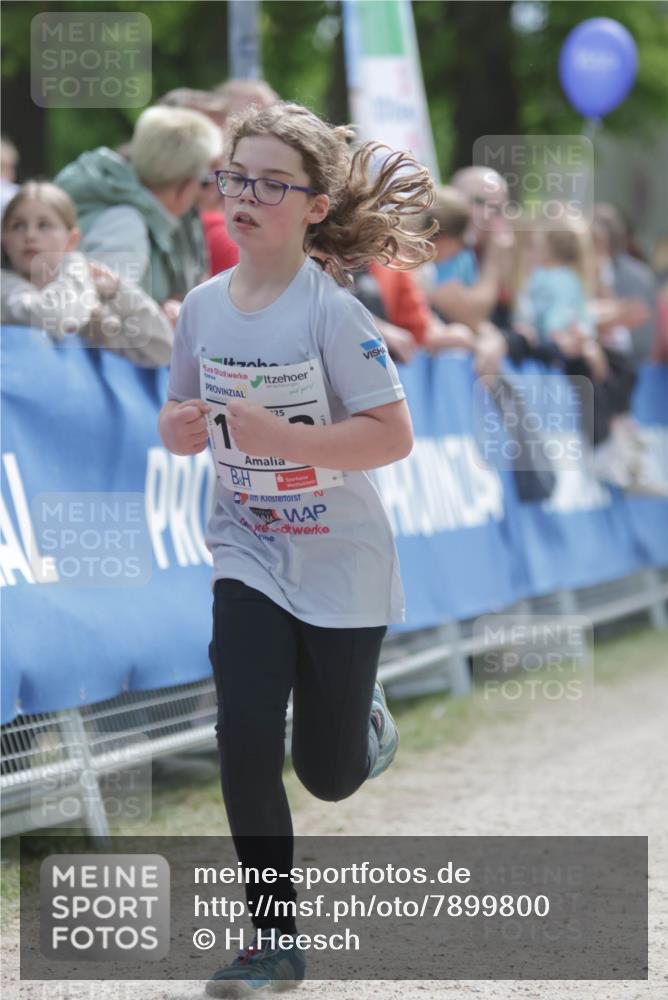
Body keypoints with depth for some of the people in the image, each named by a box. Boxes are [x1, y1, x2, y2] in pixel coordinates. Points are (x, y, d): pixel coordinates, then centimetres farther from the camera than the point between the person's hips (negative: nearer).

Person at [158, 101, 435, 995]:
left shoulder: (331, 312, -19)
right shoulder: (204, 306, -2)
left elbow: (392, 436, -21)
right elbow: (185, 414, 12)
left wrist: (282, 439, -31)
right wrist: (179, 429, -12)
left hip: (340, 562, -3)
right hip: (248, 557, 4)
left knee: (329, 775, 7)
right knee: (246, 746, -10)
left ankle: (368, 719, 44)